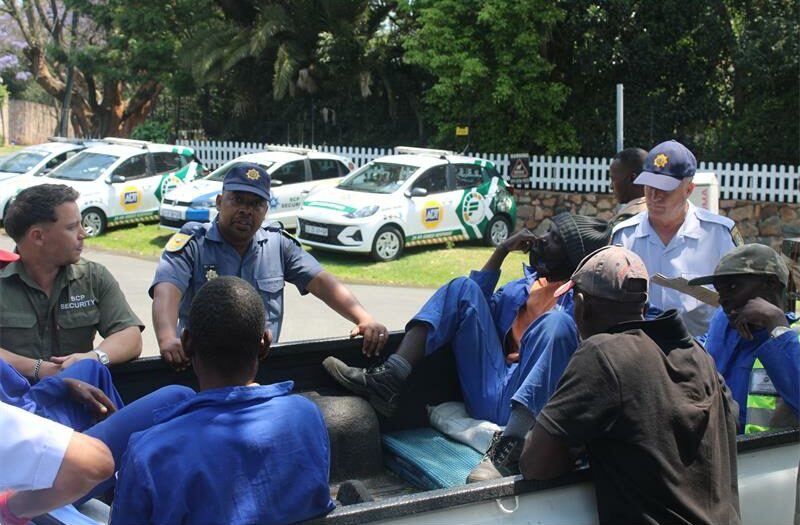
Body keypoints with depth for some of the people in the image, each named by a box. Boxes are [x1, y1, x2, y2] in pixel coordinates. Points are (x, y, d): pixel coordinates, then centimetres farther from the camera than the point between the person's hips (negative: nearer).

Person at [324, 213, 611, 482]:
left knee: (557, 322, -32)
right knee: (464, 287, 1)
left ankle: (508, 449, -47)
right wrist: (501, 251, 23)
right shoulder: (523, 286, 25)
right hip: (489, 400, 6)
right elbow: (471, 304, 30)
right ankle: (388, 380, -17)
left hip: (530, 405, -6)